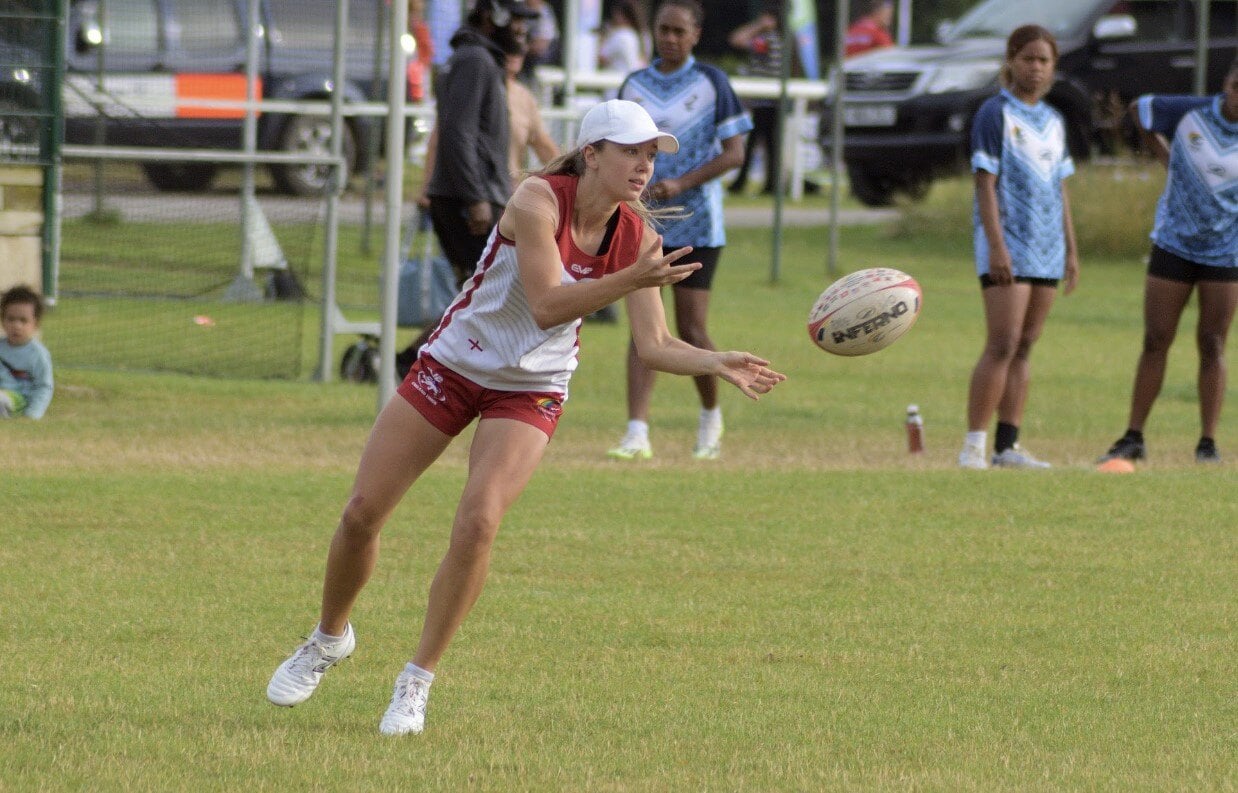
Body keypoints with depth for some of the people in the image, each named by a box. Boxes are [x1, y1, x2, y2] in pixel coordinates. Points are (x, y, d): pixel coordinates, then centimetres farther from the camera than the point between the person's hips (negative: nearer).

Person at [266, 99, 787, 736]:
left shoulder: (636, 235, -9)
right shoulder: (539, 200, -22)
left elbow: (655, 346, -9)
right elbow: (546, 305, -31)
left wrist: (719, 364, -27)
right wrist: (631, 279, -42)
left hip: (530, 393, 2)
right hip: (452, 365, -2)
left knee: (477, 523, -20)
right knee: (362, 513, 1)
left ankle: (416, 683, -6)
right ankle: (330, 637, 29)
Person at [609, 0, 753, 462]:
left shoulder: (711, 83, -3)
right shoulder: (634, 86, 9)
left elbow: (733, 154, -5)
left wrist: (681, 184, -16)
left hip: (695, 222, -3)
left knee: (691, 328, -3)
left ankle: (711, 418, 22)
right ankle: (637, 434, -10)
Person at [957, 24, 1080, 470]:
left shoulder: (1053, 123, 16)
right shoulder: (995, 115, -5)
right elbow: (986, 183, -10)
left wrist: (1071, 251, 17)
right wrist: (996, 246, -18)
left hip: (1046, 249, 7)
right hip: (1007, 245, -7)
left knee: (1024, 349, 6)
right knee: (1003, 345, -14)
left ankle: (1007, 446, 7)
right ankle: (973, 446, -12)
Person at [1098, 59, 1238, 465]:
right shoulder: (1190, 112, -9)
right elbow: (1138, 109, 8)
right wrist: (1164, 156, 7)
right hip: (1174, 244, 1)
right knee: (1155, 341, 1)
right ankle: (1133, 438, 7)